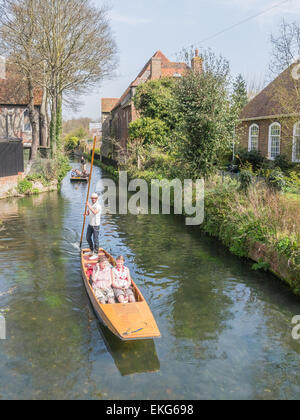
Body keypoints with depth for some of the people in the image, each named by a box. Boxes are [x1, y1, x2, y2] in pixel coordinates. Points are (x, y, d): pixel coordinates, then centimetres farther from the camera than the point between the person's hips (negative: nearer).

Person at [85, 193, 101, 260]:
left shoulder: (98, 206, -18)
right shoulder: (90, 205, 8)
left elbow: (95, 212, -36)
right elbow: (88, 213, 11)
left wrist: (89, 206, -37)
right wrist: (86, 213, -13)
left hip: (96, 225, -9)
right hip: (90, 224, 9)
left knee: (95, 240, -2)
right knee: (88, 238, 17)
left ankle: (96, 254, 6)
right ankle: (92, 251, 32)